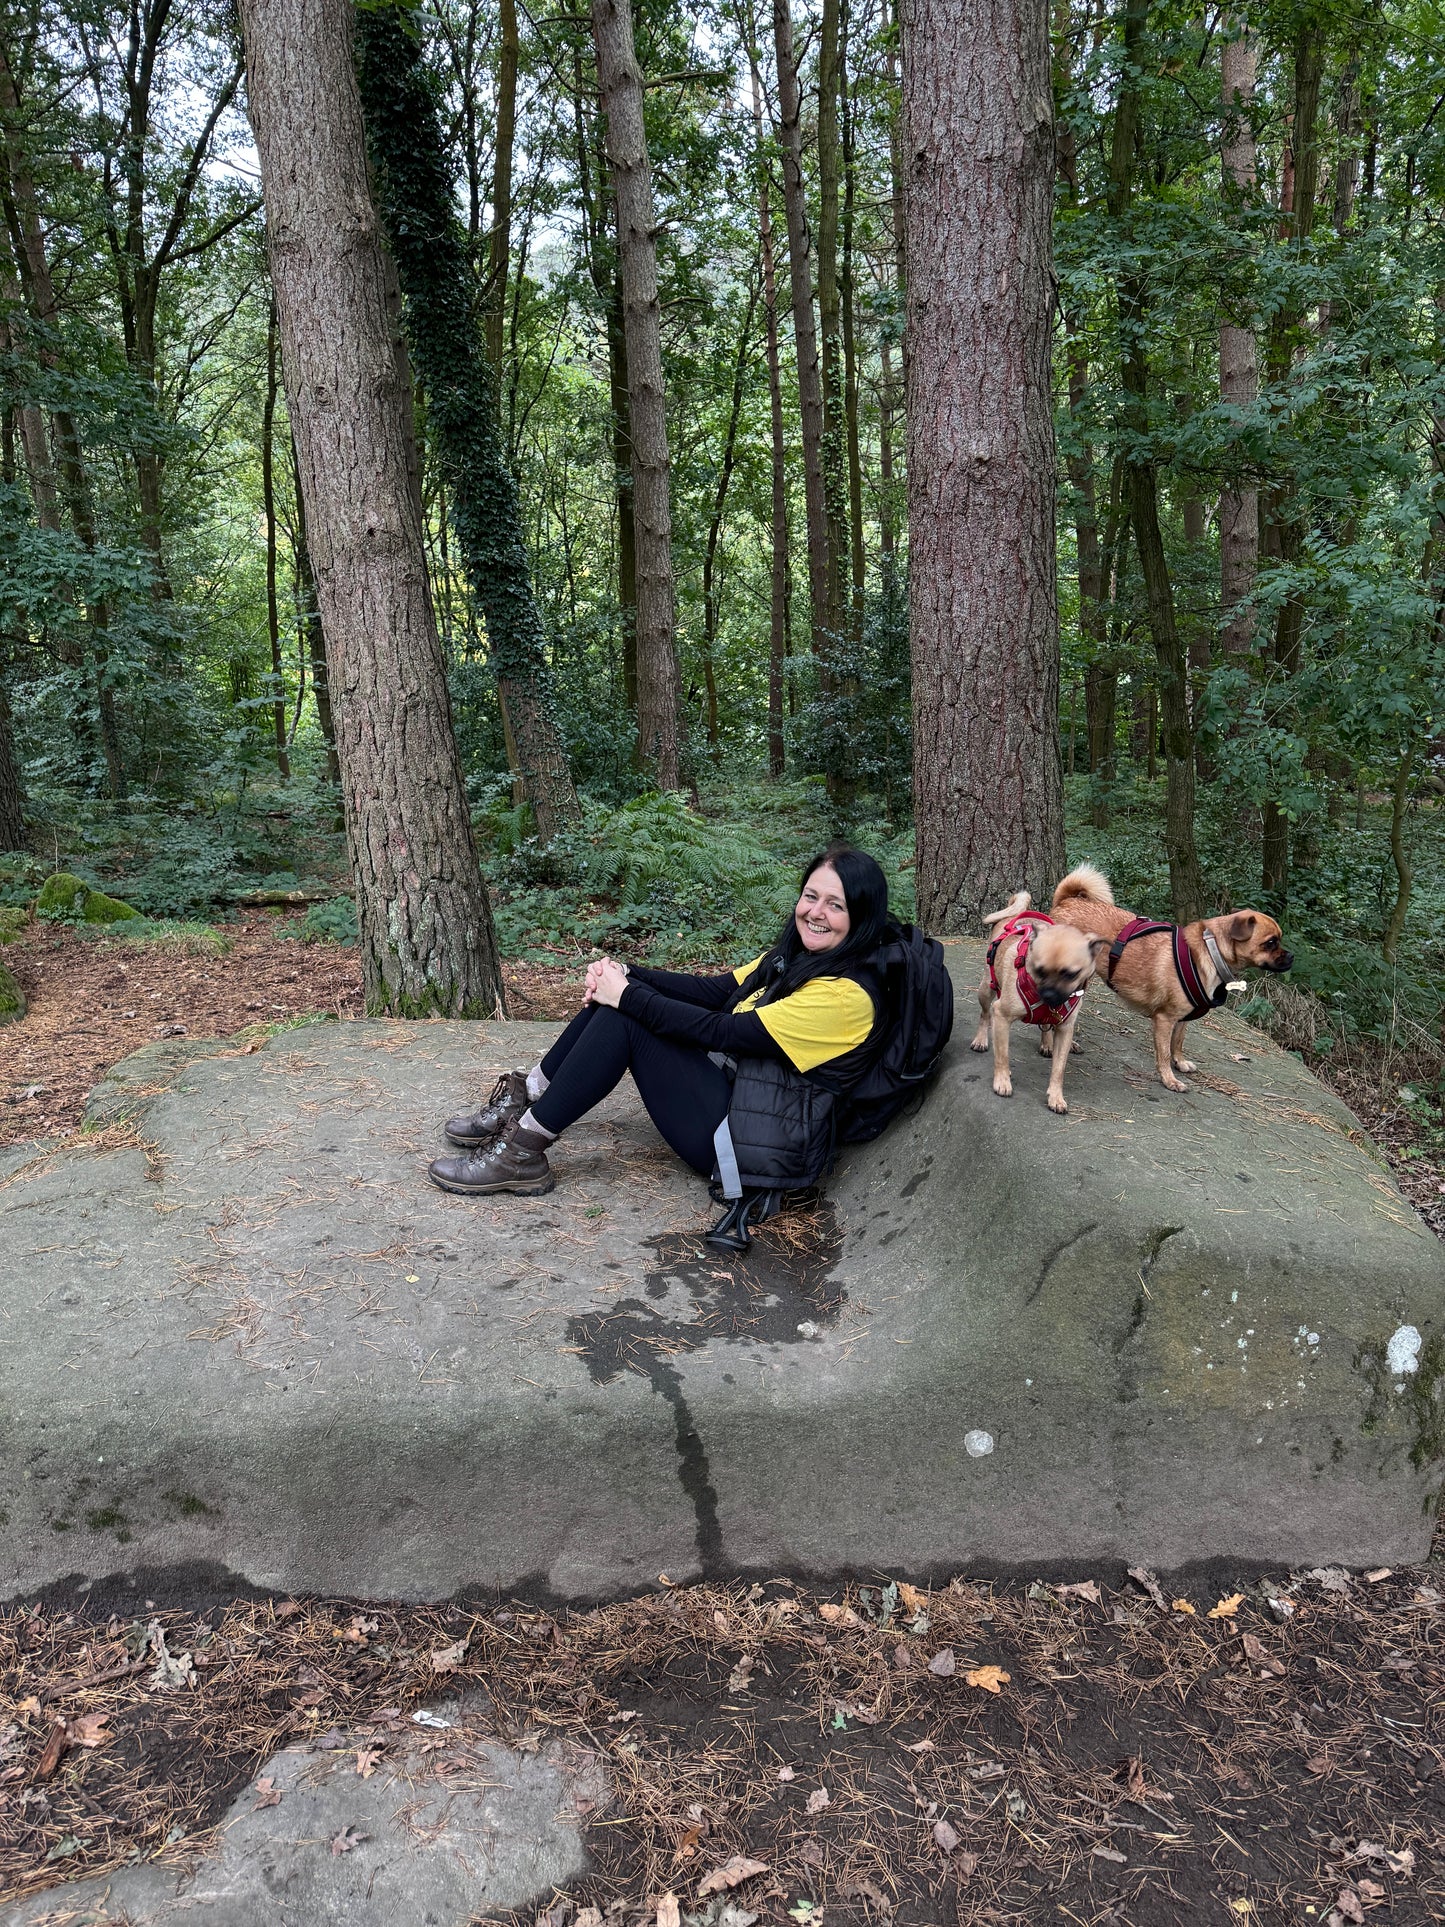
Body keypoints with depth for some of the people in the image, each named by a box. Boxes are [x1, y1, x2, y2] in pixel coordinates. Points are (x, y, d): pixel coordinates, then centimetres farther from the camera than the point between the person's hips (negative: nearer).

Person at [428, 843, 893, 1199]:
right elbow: (714, 991, 4)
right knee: (616, 1001, -2)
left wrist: (627, 995, -18)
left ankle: (522, 1152, -10)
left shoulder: (846, 994, -21)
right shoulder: (796, 957, 8)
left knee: (623, 1018, -18)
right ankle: (522, 1100, 6)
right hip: (732, 1088, 9)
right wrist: (623, 975, -9)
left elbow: (721, 1032, -23)